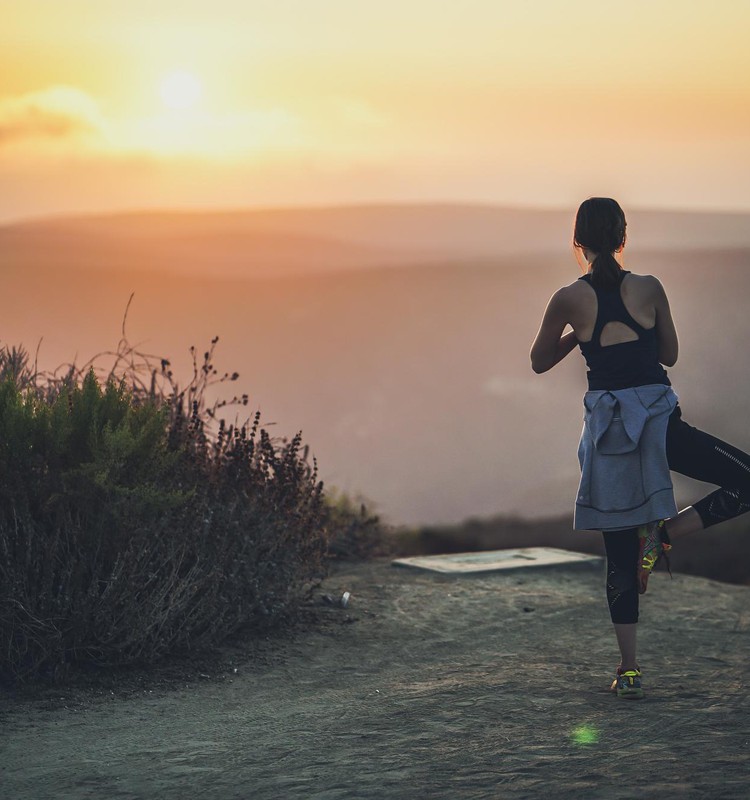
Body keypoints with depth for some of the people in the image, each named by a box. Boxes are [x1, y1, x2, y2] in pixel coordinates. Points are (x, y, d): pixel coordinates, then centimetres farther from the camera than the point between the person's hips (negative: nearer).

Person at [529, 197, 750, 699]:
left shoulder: (569, 299, -1)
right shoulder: (649, 289, 0)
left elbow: (540, 362, 12)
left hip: (607, 426, 2)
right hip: (658, 418, -2)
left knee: (621, 553, 10)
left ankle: (629, 669, 9)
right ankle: (664, 535, -4)